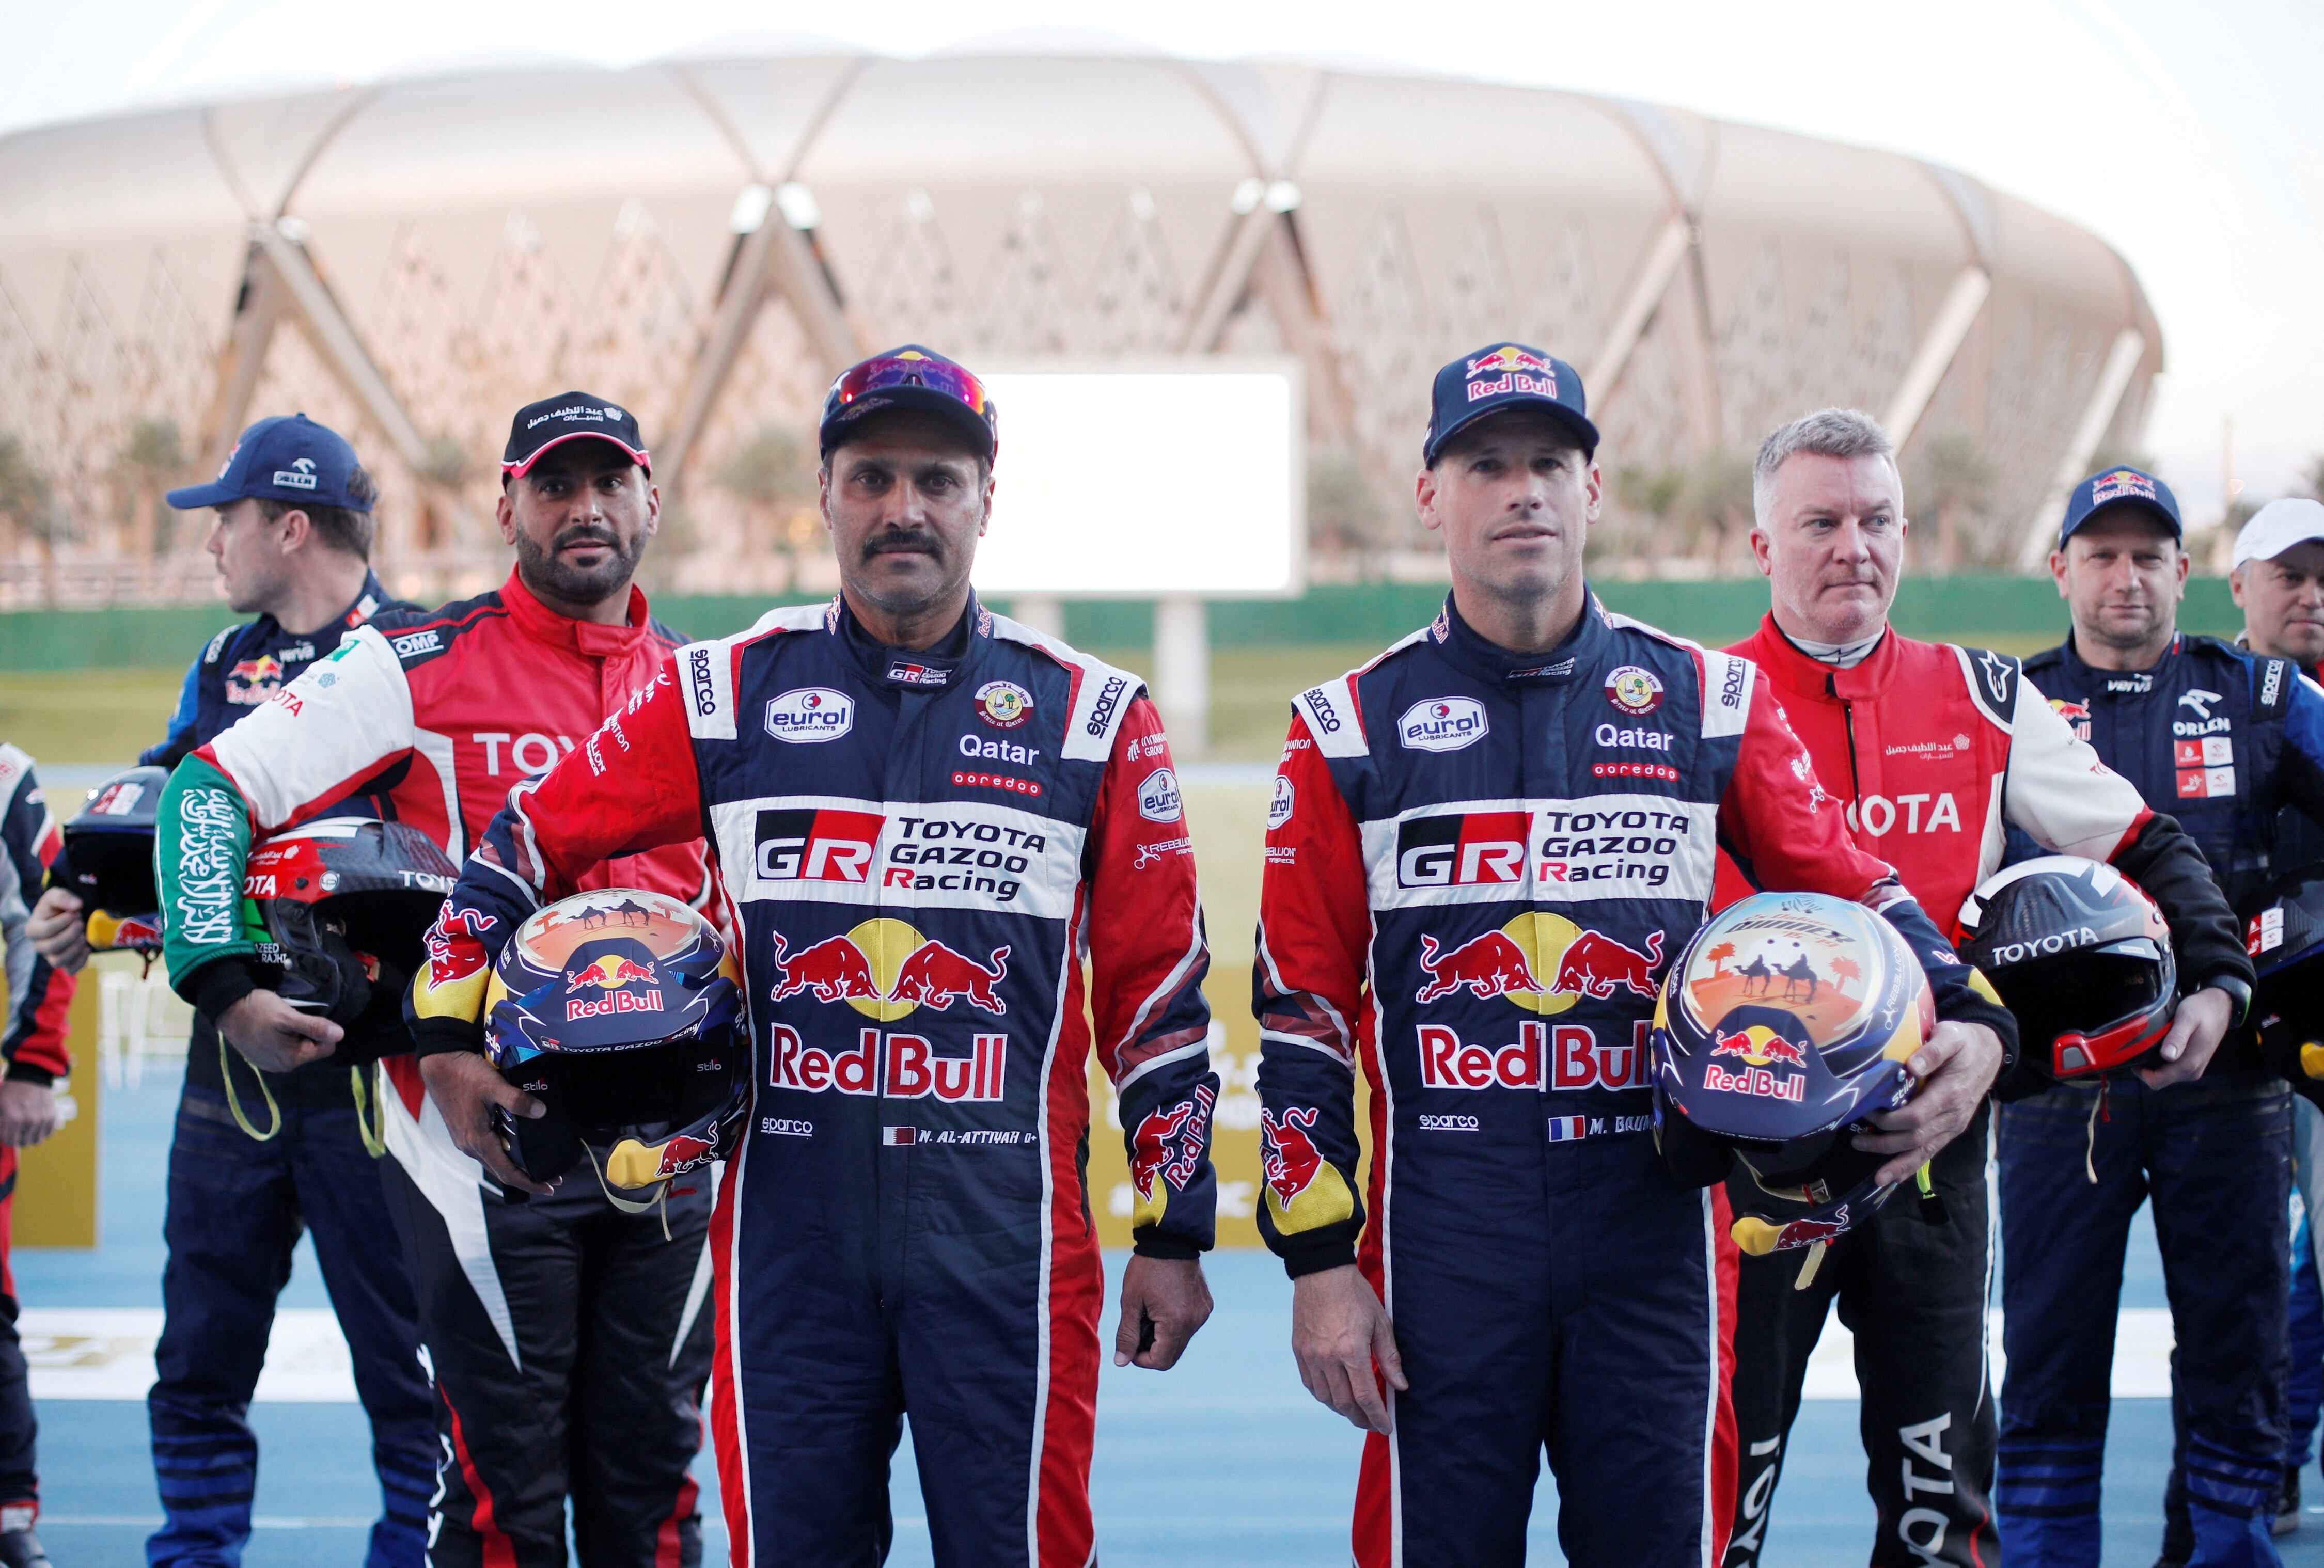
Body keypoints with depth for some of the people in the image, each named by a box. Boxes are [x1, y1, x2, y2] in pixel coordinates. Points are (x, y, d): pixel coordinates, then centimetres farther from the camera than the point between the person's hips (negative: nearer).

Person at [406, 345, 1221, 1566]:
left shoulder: (1091, 719, 4)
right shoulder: (729, 694, 6)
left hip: (1003, 1231, -1)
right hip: (788, 1223, 1)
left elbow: (1158, 996, 6)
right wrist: (450, 1032, 8)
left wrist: (1174, 1233, 5)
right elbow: (523, 845, 15)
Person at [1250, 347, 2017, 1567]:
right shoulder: (1354, 732, 4)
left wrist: (1968, 1025, -9)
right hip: (1443, 1232, -1)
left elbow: (1854, 893, 11)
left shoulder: (1707, 704, 8)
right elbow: (1303, 1013, 4)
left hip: (1658, 1229, 1)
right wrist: (1320, 1260, -2)